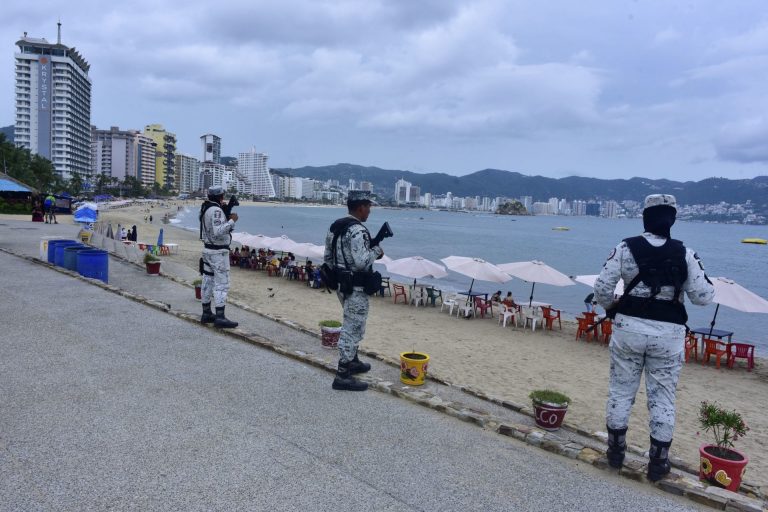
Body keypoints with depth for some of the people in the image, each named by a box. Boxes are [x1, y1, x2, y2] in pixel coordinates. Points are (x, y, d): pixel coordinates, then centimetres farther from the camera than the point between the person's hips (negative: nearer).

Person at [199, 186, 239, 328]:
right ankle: (220, 318, -7)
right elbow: (218, 232, -29)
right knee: (222, 284, -7)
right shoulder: (216, 210, -19)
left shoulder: (205, 208, 10)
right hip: (219, 252, -10)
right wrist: (232, 221, -19)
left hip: (208, 250, 10)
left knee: (208, 281, 13)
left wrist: (227, 215, 8)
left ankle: (206, 314, 20)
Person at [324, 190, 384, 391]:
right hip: (355, 288, -10)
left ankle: (352, 361, 38)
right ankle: (342, 376, 3)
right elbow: (362, 262, -29)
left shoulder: (334, 227, 8)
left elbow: (327, 258, 13)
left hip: (340, 284, 10)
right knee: (353, 329, -2)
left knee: (352, 326, 24)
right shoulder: (358, 231, -21)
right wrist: (376, 251, -12)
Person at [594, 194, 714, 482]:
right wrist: (705, 281, 17)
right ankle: (658, 462, 20)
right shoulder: (685, 254, -4)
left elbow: (602, 287, -8)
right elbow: (703, 297, -4)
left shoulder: (625, 248, -6)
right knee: (662, 397, 11)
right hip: (668, 333, 0)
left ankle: (616, 451, 24)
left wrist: (610, 308, 11)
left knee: (621, 390, 13)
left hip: (629, 327, 0)